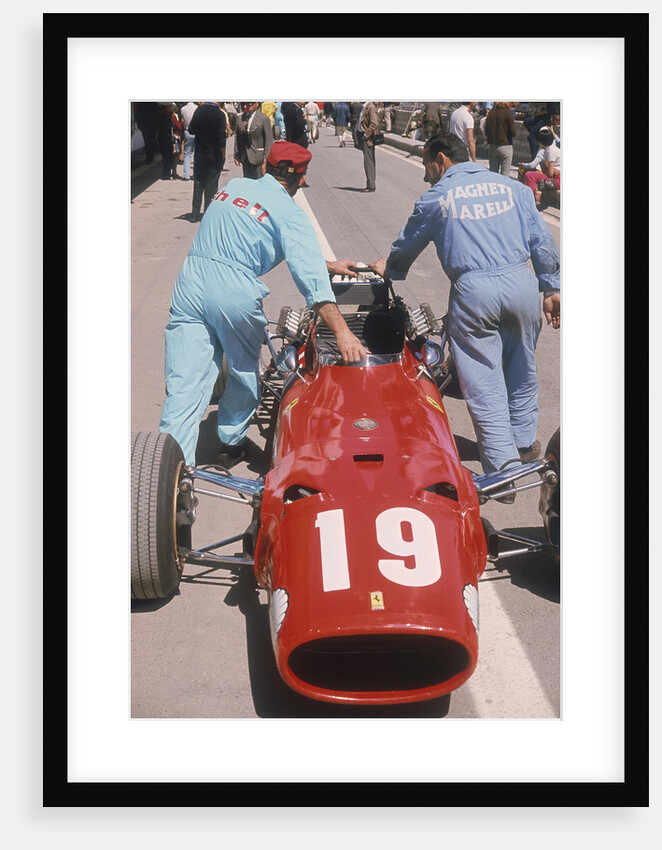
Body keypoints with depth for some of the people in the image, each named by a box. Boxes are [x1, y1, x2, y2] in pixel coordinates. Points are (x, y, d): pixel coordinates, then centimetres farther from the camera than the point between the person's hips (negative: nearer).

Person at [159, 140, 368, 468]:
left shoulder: (233, 186, 20)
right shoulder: (289, 213, 1)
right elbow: (311, 279, -12)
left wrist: (326, 265, 34)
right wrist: (342, 332, -17)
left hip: (189, 284, 5)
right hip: (237, 296, -4)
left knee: (184, 386, -1)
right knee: (244, 373, 21)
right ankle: (232, 443, 37)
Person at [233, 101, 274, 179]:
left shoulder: (264, 119, -4)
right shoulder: (241, 119, 11)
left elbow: (269, 140, -7)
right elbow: (238, 138, 14)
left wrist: (266, 158, -13)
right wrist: (236, 156, 9)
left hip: (257, 157, -5)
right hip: (244, 157, 5)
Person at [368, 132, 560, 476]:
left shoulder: (435, 198, 6)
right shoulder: (511, 186, 14)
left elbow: (406, 247, 20)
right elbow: (542, 240, 10)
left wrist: (388, 268, 40)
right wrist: (552, 287, 16)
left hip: (472, 290, -4)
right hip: (521, 281, 4)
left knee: (483, 380, 2)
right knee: (522, 368, 21)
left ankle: (504, 464, -1)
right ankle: (524, 441, 36)